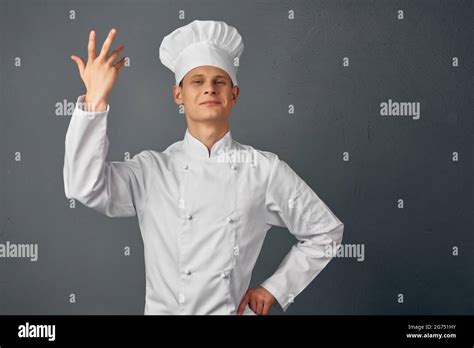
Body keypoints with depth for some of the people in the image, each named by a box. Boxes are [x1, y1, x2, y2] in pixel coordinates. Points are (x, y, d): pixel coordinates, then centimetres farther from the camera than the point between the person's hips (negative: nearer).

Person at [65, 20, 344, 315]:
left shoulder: (264, 169, -7)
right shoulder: (151, 169, -6)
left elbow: (325, 233, 1)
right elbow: (86, 186, -23)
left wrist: (274, 288, -2)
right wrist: (96, 99, -29)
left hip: (233, 309, 0)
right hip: (163, 308, 0)